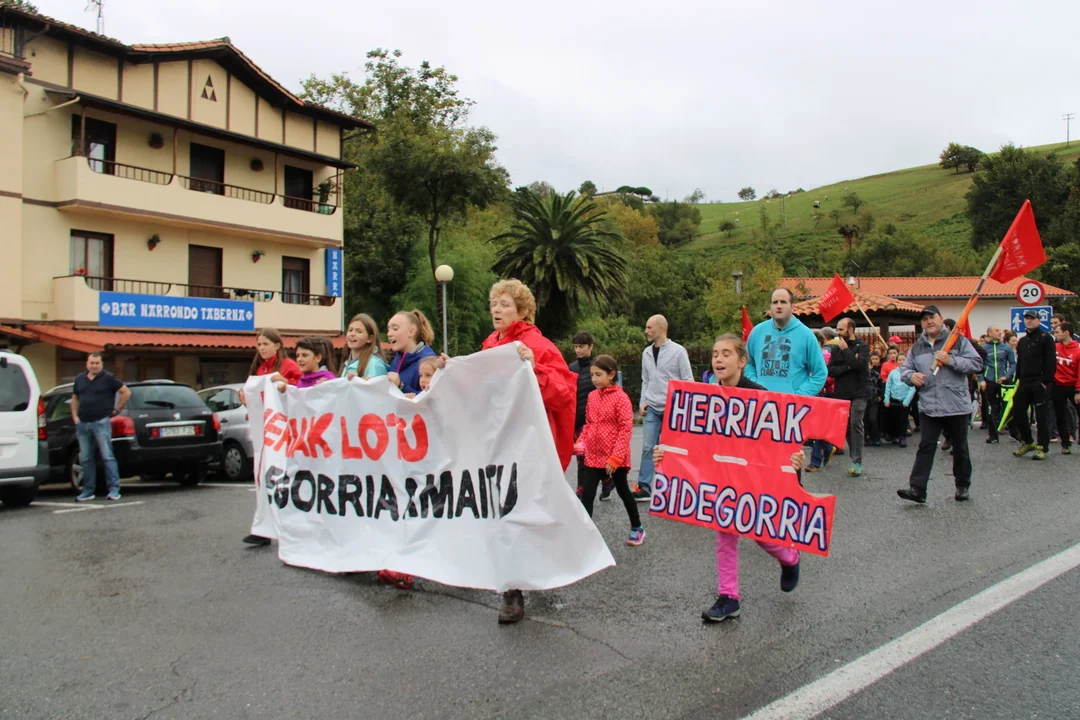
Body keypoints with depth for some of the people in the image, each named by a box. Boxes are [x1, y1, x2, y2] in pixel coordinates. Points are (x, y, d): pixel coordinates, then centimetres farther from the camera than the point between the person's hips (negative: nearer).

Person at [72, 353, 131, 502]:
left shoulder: (108, 378, -3)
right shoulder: (79, 379, 14)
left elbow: (126, 392, -2)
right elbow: (74, 398, 24)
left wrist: (116, 410, -2)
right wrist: (75, 416, 13)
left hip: (101, 423, -6)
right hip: (82, 424, 6)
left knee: (107, 456, -8)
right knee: (85, 458, 9)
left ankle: (114, 489, -7)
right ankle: (88, 491, 17)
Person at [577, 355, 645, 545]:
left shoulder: (621, 397, -14)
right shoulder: (592, 396, 4)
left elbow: (626, 429, -16)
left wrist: (616, 457, -19)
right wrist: (581, 442, 0)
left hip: (615, 458, -5)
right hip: (593, 455, 5)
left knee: (623, 492, 14)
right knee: (587, 495, -1)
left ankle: (637, 528, 35)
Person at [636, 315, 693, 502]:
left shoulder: (678, 351, -6)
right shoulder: (647, 353, 10)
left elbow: (687, 380, -5)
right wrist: (643, 402, 6)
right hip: (652, 409, 4)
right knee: (648, 447, -1)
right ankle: (644, 487, 3)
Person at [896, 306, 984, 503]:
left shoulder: (957, 340, -1)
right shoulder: (917, 346, 11)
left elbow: (977, 363, -7)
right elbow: (904, 368, 15)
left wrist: (951, 360, -19)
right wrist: (911, 376, -7)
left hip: (956, 406, -2)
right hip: (928, 407, 2)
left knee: (960, 447, 11)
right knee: (925, 447, -2)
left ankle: (963, 485, 28)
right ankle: (917, 488, -5)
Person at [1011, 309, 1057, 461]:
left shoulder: (1045, 338, -4)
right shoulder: (1022, 341, 17)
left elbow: (1051, 362, -10)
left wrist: (1046, 381, -16)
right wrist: (1018, 379, 12)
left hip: (1040, 384, -7)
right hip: (1024, 384, 7)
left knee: (1041, 416, -3)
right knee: (1018, 413, 7)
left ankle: (1041, 448, 4)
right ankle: (1027, 442, 23)